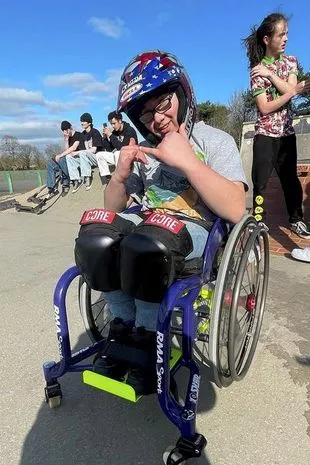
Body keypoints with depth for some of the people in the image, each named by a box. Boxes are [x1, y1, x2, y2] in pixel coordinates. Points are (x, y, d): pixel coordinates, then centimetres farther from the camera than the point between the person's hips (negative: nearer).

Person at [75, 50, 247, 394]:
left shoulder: (215, 141, -1)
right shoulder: (145, 150, 13)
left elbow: (235, 211, -16)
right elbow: (113, 209, 13)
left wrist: (188, 161, -20)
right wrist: (120, 174, -6)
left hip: (197, 229, -4)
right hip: (147, 224, 5)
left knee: (144, 244, -35)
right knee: (95, 239, -25)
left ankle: (147, 337, -8)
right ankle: (124, 328, -3)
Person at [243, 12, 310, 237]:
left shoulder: (291, 61, 8)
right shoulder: (258, 69, -5)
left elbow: (289, 89, -10)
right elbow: (265, 108, -15)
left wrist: (269, 74, -15)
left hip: (287, 131, 4)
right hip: (266, 133, -4)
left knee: (290, 177, 11)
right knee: (260, 181, -7)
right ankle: (259, 222, 2)